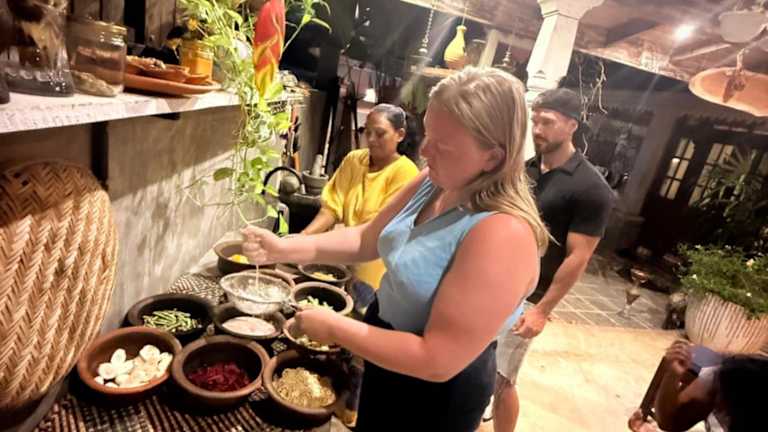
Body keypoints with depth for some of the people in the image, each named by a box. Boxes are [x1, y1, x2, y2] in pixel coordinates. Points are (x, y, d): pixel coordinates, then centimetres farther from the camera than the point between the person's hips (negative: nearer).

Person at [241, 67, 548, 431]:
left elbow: (438, 360, -32)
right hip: (386, 355, 7)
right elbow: (367, 238, 0)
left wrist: (335, 328, -24)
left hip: (437, 392, -7)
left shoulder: (503, 234, -34)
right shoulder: (435, 184, -7)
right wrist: (284, 249, -12)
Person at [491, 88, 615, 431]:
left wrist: (542, 310, -15)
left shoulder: (591, 189, -13)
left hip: (522, 299, -6)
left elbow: (578, 257, -14)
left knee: (501, 380, 4)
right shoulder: (523, 169, 5)